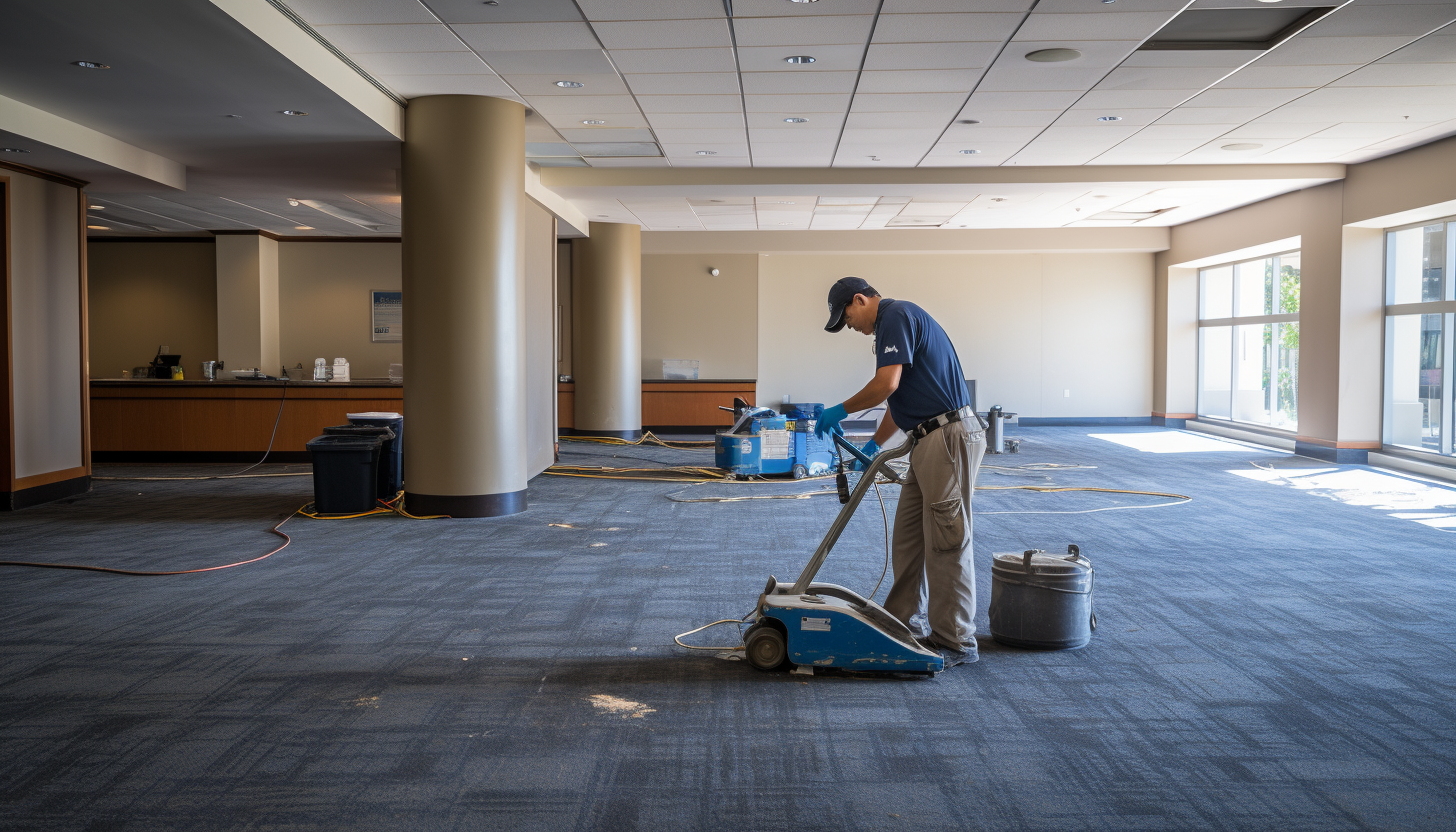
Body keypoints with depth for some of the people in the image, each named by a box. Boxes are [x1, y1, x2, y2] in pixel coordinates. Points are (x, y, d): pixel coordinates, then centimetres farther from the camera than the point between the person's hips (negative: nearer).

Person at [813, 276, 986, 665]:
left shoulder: (896, 315, -9)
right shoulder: (893, 322, 22)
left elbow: (887, 385, -19)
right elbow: (899, 398, 28)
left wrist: (841, 410, -5)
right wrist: (874, 444, 29)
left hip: (949, 439, -11)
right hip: (930, 442, 11)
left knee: (946, 541, -5)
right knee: (909, 535, 14)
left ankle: (956, 642, 3)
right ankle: (905, 621, 25)